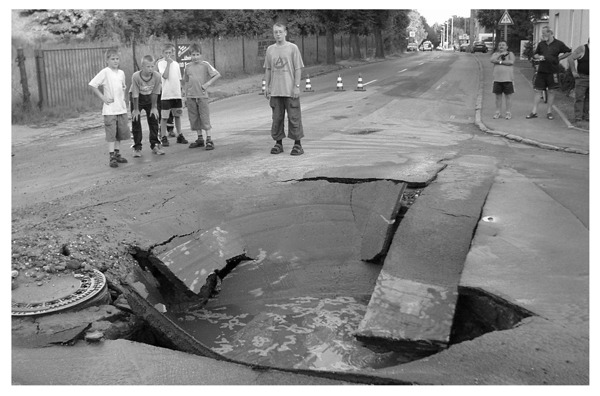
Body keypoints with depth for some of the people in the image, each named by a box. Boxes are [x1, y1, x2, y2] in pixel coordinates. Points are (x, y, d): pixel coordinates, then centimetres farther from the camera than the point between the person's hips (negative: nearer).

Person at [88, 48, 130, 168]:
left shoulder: (121, 73, 9)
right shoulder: (105, 72, -9)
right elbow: (92, 85, -11)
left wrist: (123, 98, 10)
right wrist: (103, 97, -13)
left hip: (121, 108, 6)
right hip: (109, 109, -6)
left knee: (121, 133, 12)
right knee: (111, 134, -5)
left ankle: (117, 154, 24)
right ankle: (112, 157, -1)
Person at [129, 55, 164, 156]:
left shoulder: (157, 76, -24)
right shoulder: (136, 76, -30)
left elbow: (155, 93, -13)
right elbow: (135, 94, -22)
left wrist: (154, 107, -8)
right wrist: (136, 109, -16)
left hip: (149, 98, 2)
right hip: (137, 98, -2)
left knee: (154, 120, 1)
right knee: (136, 122, -4)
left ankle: (155, 145, 13)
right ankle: (137, 148, 2)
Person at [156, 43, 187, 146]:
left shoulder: (176, 64, 11)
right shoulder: (161, 63, -5)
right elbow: (165, 76, -20)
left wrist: (180, 93, 12)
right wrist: (168, 63, -17)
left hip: (177, 95, 5)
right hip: (166, 95, -5)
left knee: (177, 115, 12)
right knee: (164, 117, 0)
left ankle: (179, 135, 22)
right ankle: (163, 137, 7)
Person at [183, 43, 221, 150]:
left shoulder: (205, 64, -3)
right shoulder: (188, 67, 8)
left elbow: (218, 75, -6)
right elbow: (185, 82, 15)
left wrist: (208, 83, -13)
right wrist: (186, 96, 10)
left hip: (202, 96, -4)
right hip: (191, 97, 4)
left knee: (205, 118, -6)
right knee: (194, 119, 8)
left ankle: (209, 140, -4)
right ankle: (200, 139, 18)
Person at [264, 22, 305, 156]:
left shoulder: (292, 48, -2)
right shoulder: (270, 49, 9)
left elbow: (298, 68, -3)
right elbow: (268, 69, 14)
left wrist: (297, 86, -9)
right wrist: (266, 86, 9)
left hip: (290, 90, -3)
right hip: (275, 90, 4)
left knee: (294, 117, -1)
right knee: (277, 117, 7)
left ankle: (297, 144, 7)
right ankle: (278, 143, 16)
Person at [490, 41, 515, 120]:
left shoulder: (510, 54, 5)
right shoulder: (495, 54, 12)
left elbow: (511, 62, -14)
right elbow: (491, 60, -8)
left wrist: (500, 62, -12)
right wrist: (500, 54, -12)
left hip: (507, 78, -2)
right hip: (497, 78, 2)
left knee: (507, 96, 2)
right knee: (498, 96, 5)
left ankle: (508, 113, 7)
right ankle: (498, 112, 13)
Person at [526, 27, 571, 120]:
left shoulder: (559, 44, -2)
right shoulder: (541, 44, 6)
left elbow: (568, 52, 8)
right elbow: (535, 55, 18)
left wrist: (559, 58, -1)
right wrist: (539, 57, -3)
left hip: (552, 71, -2)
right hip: (541, 71, 2)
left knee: (551, 91, 4)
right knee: (537, 90, 0)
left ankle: (549, 112, 12)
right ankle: (534, 112, 4)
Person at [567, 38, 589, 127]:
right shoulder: (582, 49, -7)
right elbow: (571, 58, -10)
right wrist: (573, 71, -12)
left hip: (591, 78, 5)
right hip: (582, 77, -5)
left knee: (588, 98, 10)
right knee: (579, 98, -7)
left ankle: (586, 117, 20)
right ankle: (578, 119, -8)